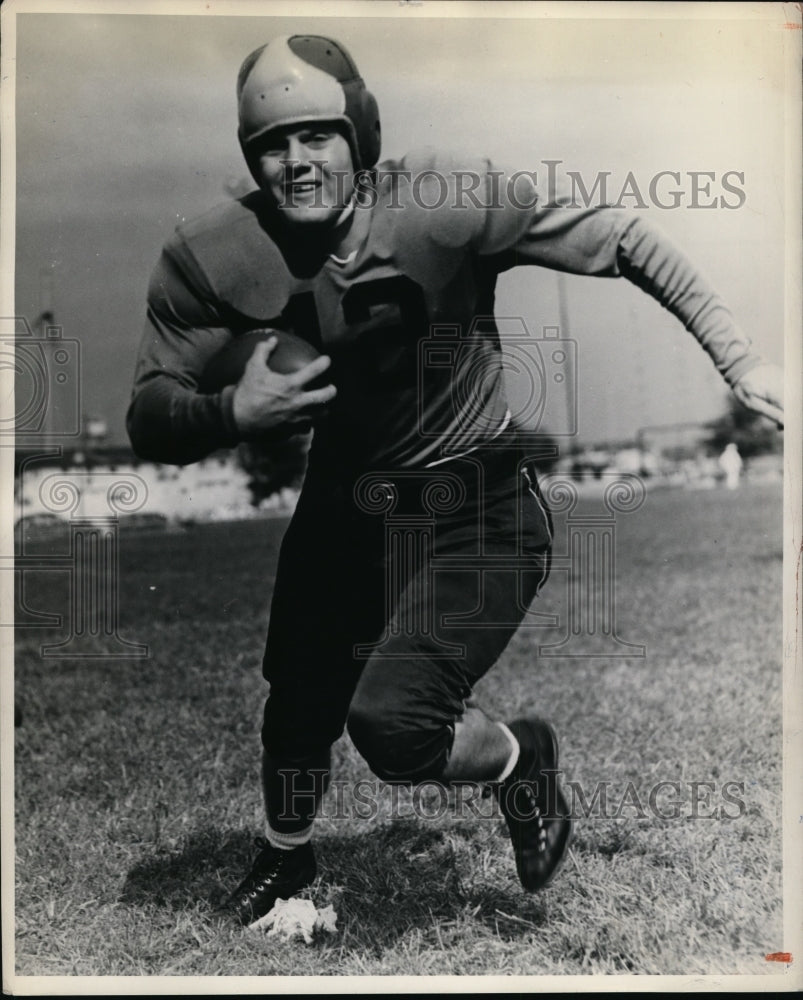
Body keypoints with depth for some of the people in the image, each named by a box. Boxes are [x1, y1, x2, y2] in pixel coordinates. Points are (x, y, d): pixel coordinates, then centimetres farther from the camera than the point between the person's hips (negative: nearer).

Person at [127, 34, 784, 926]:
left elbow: (621, 242, -14)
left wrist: (738, 359, -16)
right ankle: (286, 856, 53)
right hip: (341, 506, 5)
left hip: (476, 512, -4)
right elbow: (147, 420, -9)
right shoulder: (209, 259, -14)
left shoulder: (445, 202, -23)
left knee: (390, 724, -22)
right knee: (295, 711, 18)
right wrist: (230, 414, -31)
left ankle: (521, 759, 15)